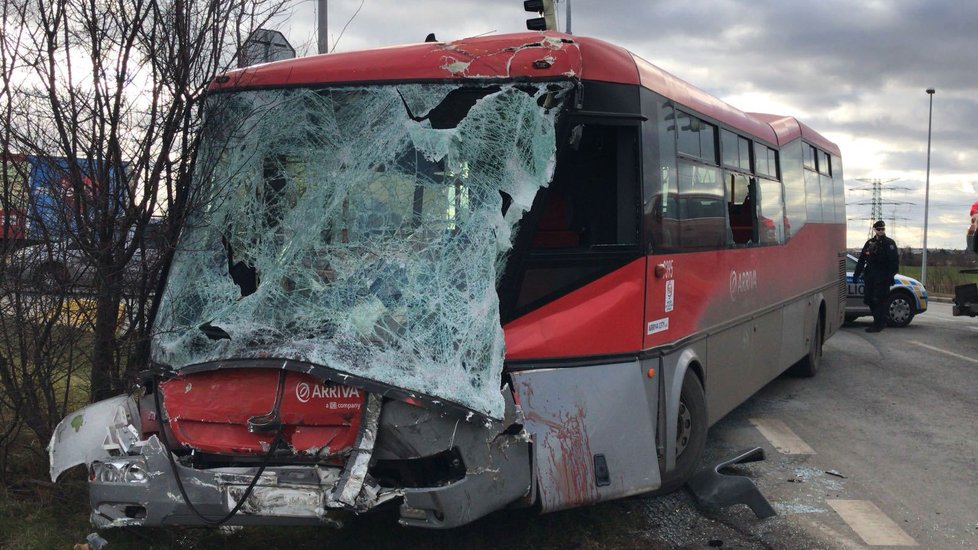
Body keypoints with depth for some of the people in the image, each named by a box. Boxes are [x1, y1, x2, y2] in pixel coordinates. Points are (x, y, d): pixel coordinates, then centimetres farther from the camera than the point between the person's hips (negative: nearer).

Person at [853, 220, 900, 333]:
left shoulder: (889, 243, -1)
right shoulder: (870, 243, 15)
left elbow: (894, 260, -8)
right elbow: (862, 260, 18)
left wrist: (891, 275, -17)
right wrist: (856, 274, 14)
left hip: (882, 277, -6)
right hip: (870, 276, 6)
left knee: (879, 300, -7)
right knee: (868, 300, 7)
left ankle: (878, 324, -1)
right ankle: (881, 322, 21)